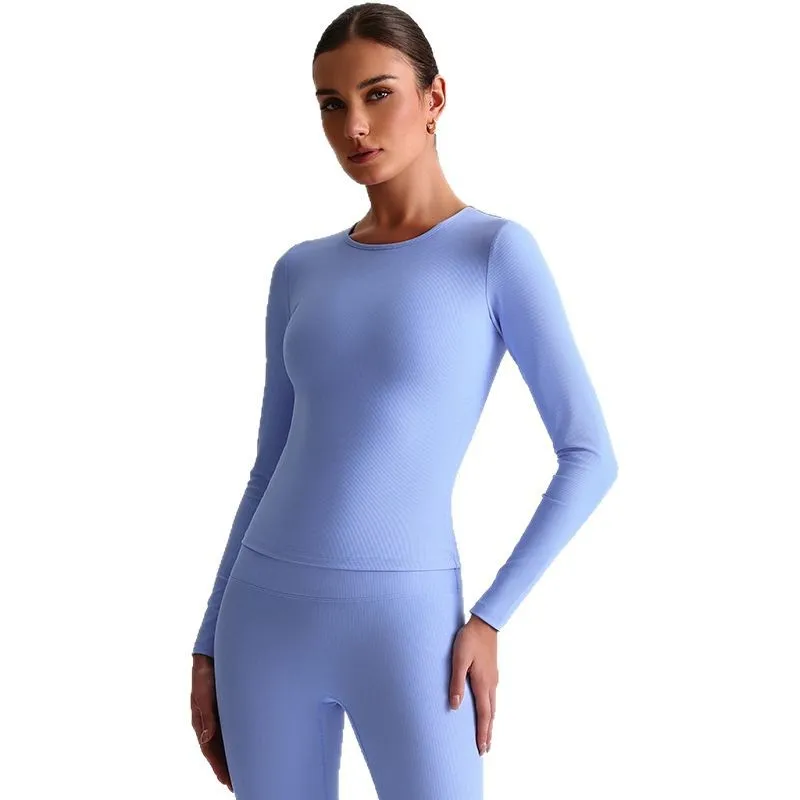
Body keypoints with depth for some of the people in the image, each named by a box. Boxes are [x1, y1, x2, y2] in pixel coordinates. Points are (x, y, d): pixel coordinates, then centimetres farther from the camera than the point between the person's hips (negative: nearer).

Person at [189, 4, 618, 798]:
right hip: (270, 614, 5)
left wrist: (489, 618, -11)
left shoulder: (499, 248, -4)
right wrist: (209, 646, 12)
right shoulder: (301, 273, 11)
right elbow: (272, 470, 14)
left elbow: (589, 456, -6)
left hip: (406, 621, -4)